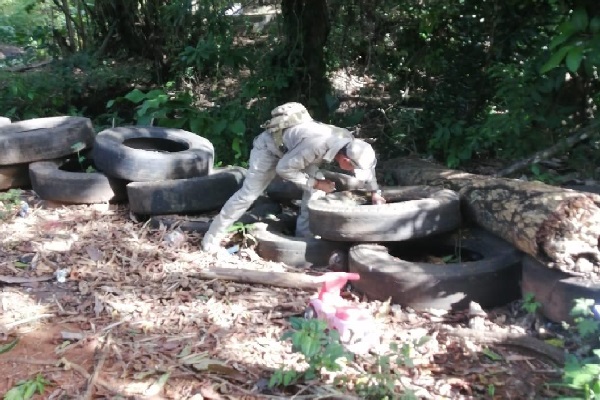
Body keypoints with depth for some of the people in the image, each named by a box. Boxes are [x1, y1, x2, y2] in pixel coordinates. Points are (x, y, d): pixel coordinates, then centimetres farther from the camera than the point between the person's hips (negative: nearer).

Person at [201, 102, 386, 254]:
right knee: (248, 193, -8)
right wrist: (315, 183, -27)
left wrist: (374, 192, 1)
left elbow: (368, 162, 3)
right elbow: (283, 168, -32)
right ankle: (211, 240, 0)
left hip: (293, 147, 7)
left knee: (317, 190, -6)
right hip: (270, 145, -7)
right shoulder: (316, 145, -43)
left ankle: (304, 237, 7)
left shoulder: (350, 142, -20)